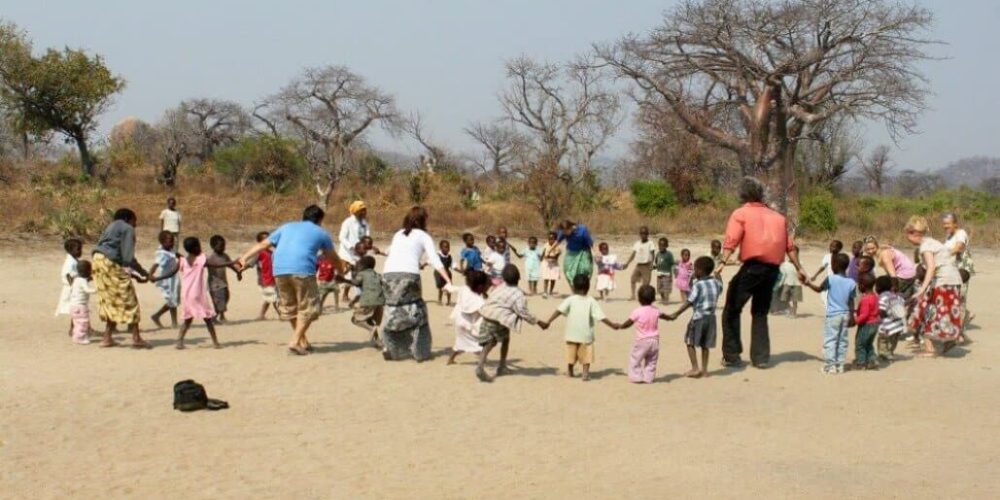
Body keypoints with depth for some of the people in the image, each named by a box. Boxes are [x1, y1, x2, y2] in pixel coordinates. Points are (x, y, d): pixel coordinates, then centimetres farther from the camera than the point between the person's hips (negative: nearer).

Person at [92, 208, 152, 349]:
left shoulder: (112, 228, 26)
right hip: (109, 263, -9)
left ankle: (107, 338, 16)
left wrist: (134, 275, 21)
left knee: (112, 302, 17)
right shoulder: (128, 229, -1)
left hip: (98, 261, 9)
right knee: (128, 300, -1)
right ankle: (136, 338, -1)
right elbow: (128, 258, -11)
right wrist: (144, 273, -2)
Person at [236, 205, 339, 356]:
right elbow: (333, 258, 32)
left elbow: (263, 244, 22)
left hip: (280, 270, 4)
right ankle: (295, 342, -5)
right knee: (307, 308, 6)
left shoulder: (287, 227, 28)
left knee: (289, 307, 18)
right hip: (302, 270, -4)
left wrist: (244, 258, 20)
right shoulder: (321, 233, 21)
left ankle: (303, 342, 23)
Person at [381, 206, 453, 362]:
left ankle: (390, 349, 5)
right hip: (408, 274, -3)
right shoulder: (423, 236, 14)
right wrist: (448, 281, -3)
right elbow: (435, 261, 3)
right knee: (415, 312, 9)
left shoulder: (398, 234, 27)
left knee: (393, 311, 13)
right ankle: (421, 352, 10)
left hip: (389, 273, 3)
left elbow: (391, 253, 16)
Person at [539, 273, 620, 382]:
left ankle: (570, 372, 29)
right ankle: (585, 373, -8)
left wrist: (548, 322, -15)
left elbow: (559, 311, -14)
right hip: (586, 335, -1)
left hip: (572, 335, 2)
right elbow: (601, 316, -7)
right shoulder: (591, 301, -4)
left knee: (571, 354, 16)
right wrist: (612, 325, 1)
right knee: (586, 354, 4)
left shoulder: (570, 300, -4)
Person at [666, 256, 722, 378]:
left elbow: (689, 302, -15)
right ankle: (704, 369, 15)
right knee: (705, 345, 14)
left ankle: (695, 368, -2)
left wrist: (675, 314, -12)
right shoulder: (717, 283, 3)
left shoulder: (698, 285, -14)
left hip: (699, 317, -6)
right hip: (711, 317, 6)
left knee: (690, 342, 4)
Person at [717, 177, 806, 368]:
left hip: (752, 266, -5)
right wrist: (799, 268, 23)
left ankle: (732, 356, 0)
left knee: (731, 310, 4)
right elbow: (789, 246, 17)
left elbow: (731, 240, -14)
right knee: (760, 313, 18)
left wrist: (722, 262, -24)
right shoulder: (777, 217, 19)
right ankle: (761, 357, 13)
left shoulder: (741, 213, 2)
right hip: (773, 269, 5)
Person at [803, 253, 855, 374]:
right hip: (845, 315, 5)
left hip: (833, 315, -5)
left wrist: (808, 283, 20)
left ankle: (831, 365, -4)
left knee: (830, 340, -1)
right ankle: (840, 365, 14)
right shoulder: (851, 283, 1)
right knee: (842, 340, 11)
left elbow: (819, 289, 4)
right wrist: (852, 317, 15)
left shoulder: (830, 279, -11)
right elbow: (851, 302, 6)